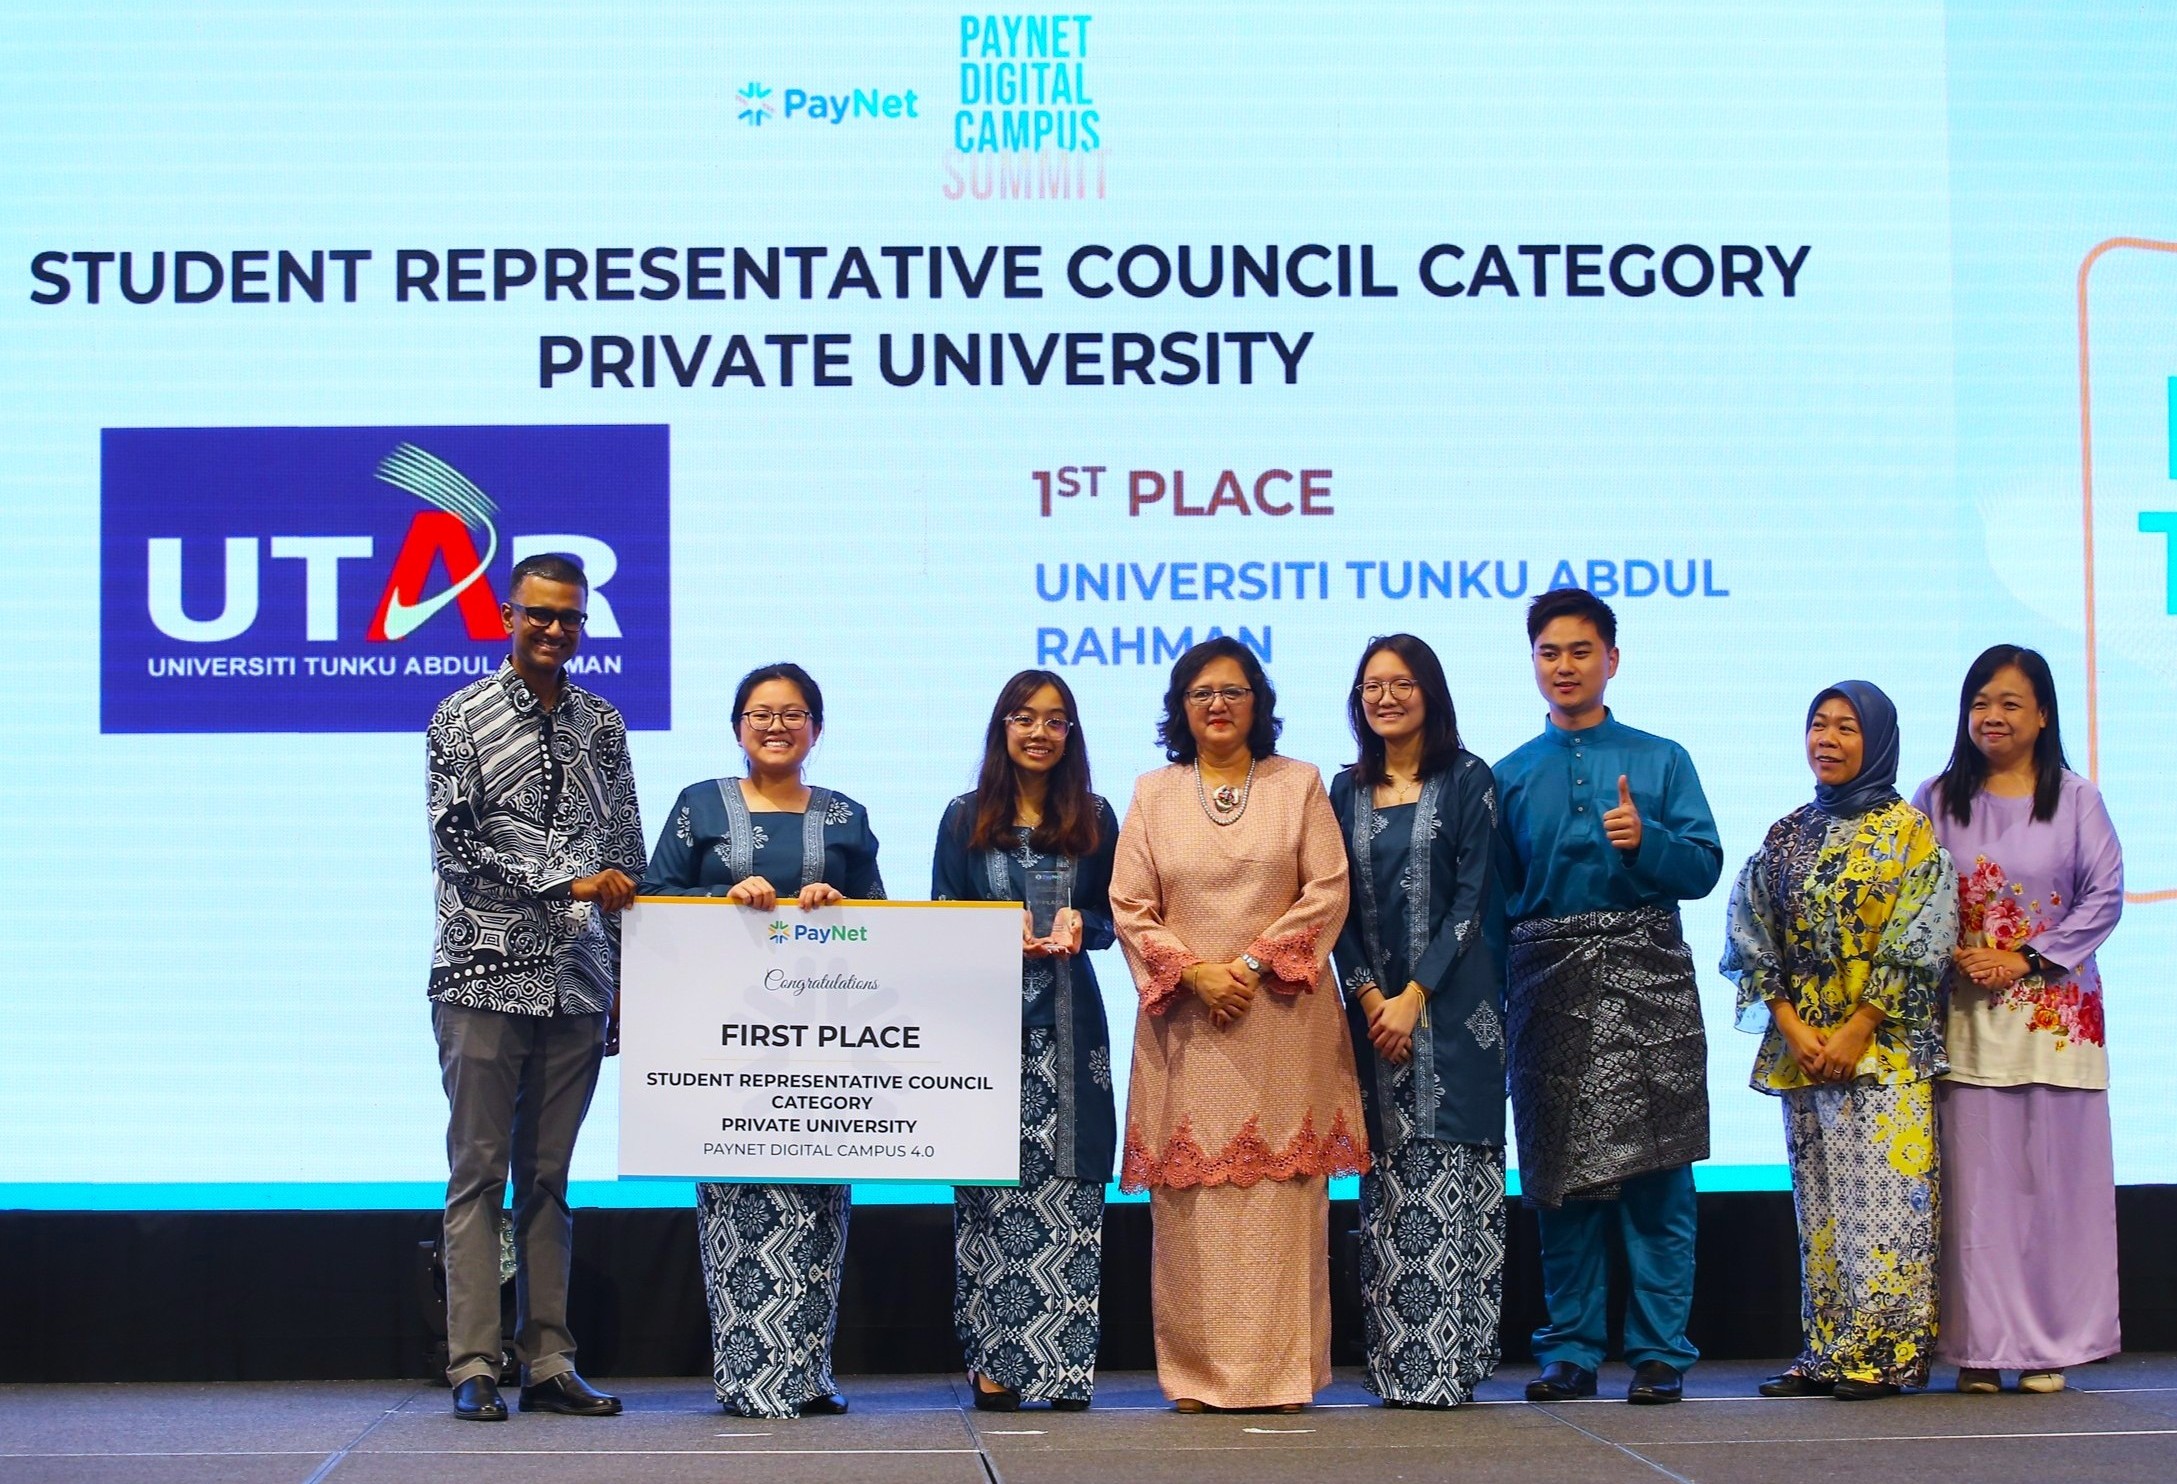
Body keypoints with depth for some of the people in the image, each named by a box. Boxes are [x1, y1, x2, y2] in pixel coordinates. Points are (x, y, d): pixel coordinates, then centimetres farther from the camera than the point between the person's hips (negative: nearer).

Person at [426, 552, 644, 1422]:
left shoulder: (602, 723, 13)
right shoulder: (462, 719, 0)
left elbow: (625, 857, 15)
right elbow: (457, 847, -9)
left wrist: (624, 974, 11)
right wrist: (569, 882, -12)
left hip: (576, 983, 4)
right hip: (485, 976, -4)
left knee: (548, 1178, 9)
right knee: (479, 1176, -2)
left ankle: (548, 1365, 12)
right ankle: (473, 1369, 0)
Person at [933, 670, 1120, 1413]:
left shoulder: (1094, 820, 10)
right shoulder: (966, 819, 7)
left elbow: (1113, 917, 11)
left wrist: (1079, 925, -12)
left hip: (1066, 1024, 1)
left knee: (1069, 1188, -5)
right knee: (989, 1186, -5)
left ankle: (1064, 1367, -3)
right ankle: (994, 1367, -1)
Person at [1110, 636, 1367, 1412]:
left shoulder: (1299, 785, 8)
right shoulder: (1152, 794, 10)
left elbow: (1329, 891, 0)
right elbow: (1129, 907, 5)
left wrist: (1253, 962, -9)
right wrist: (1194, 972, -8)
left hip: (1282, 1014, -1)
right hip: (1186, 1019, 1)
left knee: (1283, 1190, -3)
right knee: (1191, 1197, -2)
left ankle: (1283, 1369, 0)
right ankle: (1198, 1372, 2)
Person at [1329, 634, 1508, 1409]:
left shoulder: (1467, 780, 0)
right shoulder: (1348, 791, 12)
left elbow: (1473, 896, -5)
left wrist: (1416, 996, -12)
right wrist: (1368, 995, -5)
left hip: (1452, 1004, -4)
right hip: (1374, 1004, 4)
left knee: (1450, 1176, -6)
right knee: (1388, 1177, 3)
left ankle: (1448, 1363, -5)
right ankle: (1396, 1366, 7)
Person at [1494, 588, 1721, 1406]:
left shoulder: (1662, 760, 9)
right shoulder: (1509, 777, 13)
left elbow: (1704, 867, 2)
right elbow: (1494, 898, 10)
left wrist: (1643, 840, -16)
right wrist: (1499, 998, 0)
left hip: (1645, 981, -1)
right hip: (1549, 987, 1)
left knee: (1657, 1176, -4)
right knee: (1562, 1177, 3)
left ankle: (1661, 1353, 2)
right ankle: (1569, 1350, 11)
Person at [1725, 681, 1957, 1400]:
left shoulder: (1906, 829, 0)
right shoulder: (1786, 836, 12)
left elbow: (1919, 941, -7)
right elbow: (1755, 939, 8)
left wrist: (1855, 1031, -13)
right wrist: (1792, 1028, -6)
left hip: (1885, 1048, -4)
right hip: (1800, 1047, 5)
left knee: (1883, 1198, -8)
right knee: (1819, 1203, 5)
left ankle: (1882, 1354, -6)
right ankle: (1826, 1353, 8)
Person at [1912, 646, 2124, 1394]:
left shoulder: (2076, 799, 4)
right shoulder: (1937, 799, 8)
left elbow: (2105, 895, -1)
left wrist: (2027, 959, -9)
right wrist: (1957, 956, -9)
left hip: (2056, 1012, -1)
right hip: (1966, 1015, 1)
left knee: (2054, 1176, -1)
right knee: (1973, 1178, -2)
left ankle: (2045, 1344, 5)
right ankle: (1980, 1344, 2)